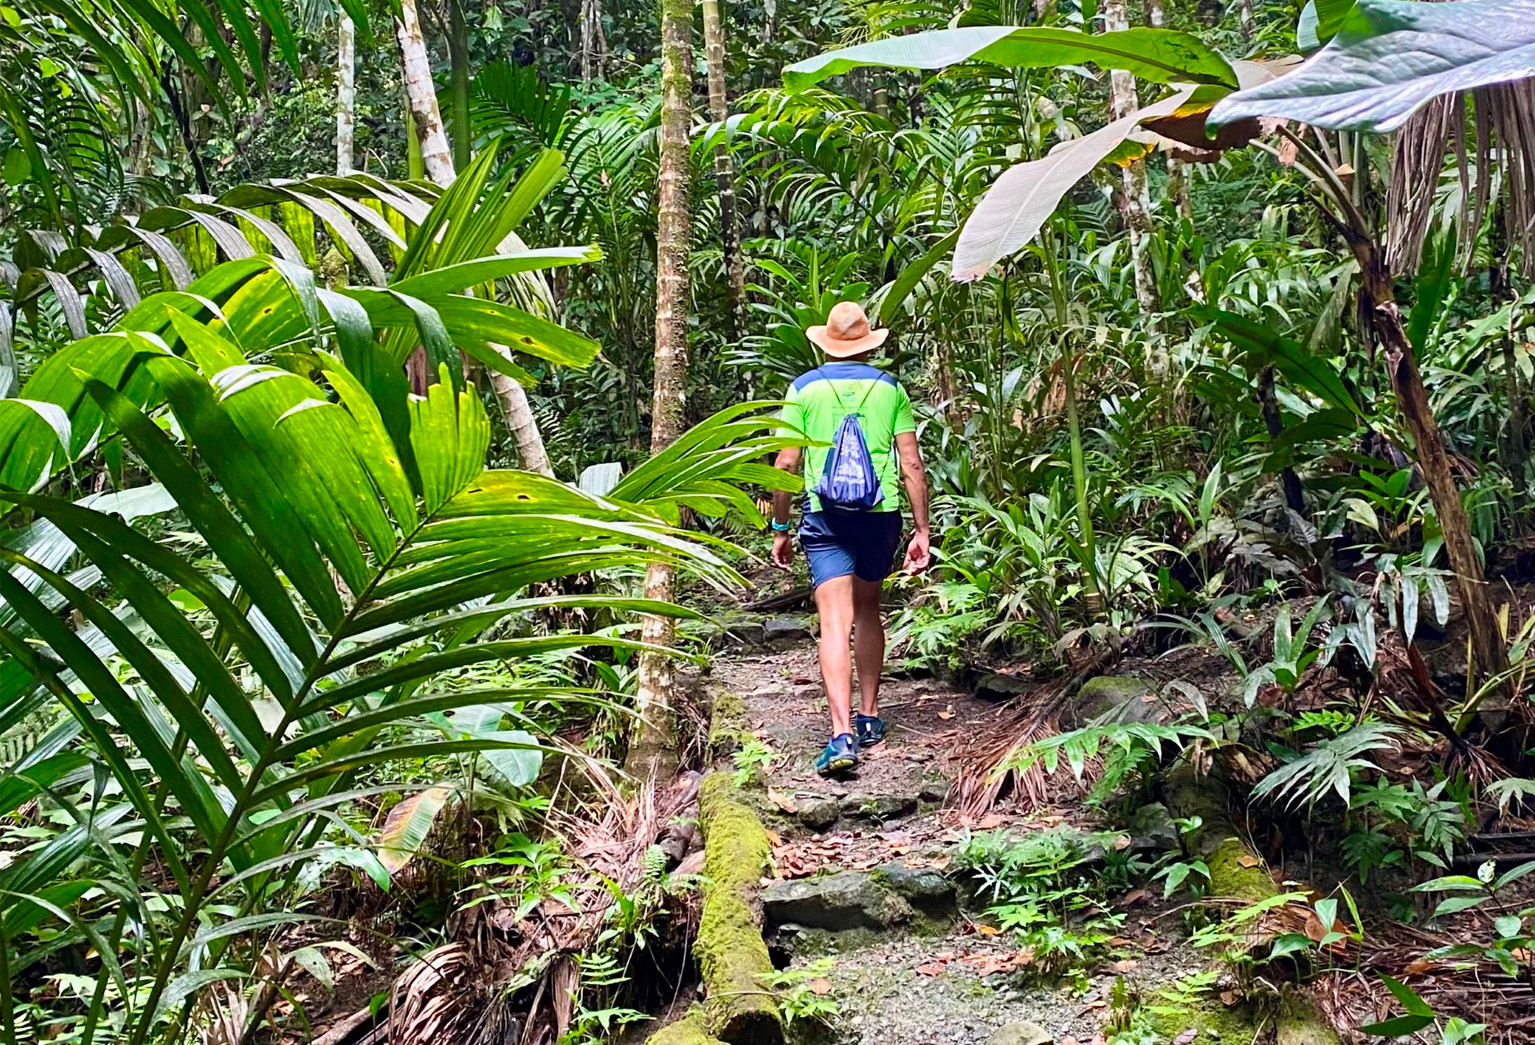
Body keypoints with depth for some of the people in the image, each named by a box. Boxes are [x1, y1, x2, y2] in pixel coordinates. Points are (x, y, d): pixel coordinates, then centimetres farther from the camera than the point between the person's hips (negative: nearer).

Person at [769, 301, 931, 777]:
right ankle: (870, 718, 27)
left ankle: (843, 733, -21)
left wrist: (780, 529, 8)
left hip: (825, 515, -2)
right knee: (868, 612, 20)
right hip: (882, 512, 2)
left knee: (835, 622, -8)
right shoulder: (890, 388, 7)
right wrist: (922, 531, 5)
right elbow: (912, 464, 2)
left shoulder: (804, 388, 4)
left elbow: (786, 462, 0)